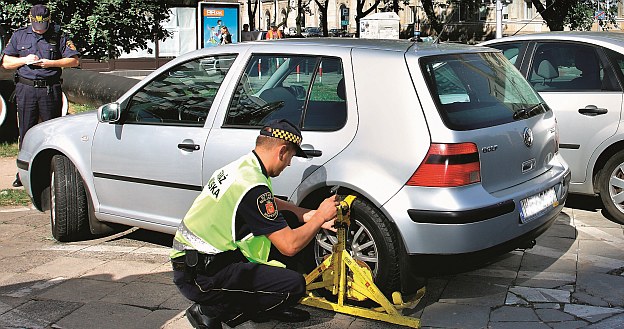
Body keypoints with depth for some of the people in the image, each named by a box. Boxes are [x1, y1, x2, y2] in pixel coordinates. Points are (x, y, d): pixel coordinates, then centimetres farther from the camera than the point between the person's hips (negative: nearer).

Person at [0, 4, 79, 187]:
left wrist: (51, 63, -10)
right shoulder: (19, 36, 12)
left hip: (51, 90, -2)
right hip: (26, 89, 2)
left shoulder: (59, 37, 5)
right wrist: (24, 60, -6)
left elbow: (74, 60, 1)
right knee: (26, 131, 3)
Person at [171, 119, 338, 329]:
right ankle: (210, 312, -4)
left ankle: (266, 307, 17)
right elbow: (289, 246, -20)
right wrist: (320, 217, -5)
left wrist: (313, 217, 15)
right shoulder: (254, 187, -23)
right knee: (294, 286, -16)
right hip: (200, 278, -10)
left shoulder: (239, 167, 7)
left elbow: (272, 205, 24)